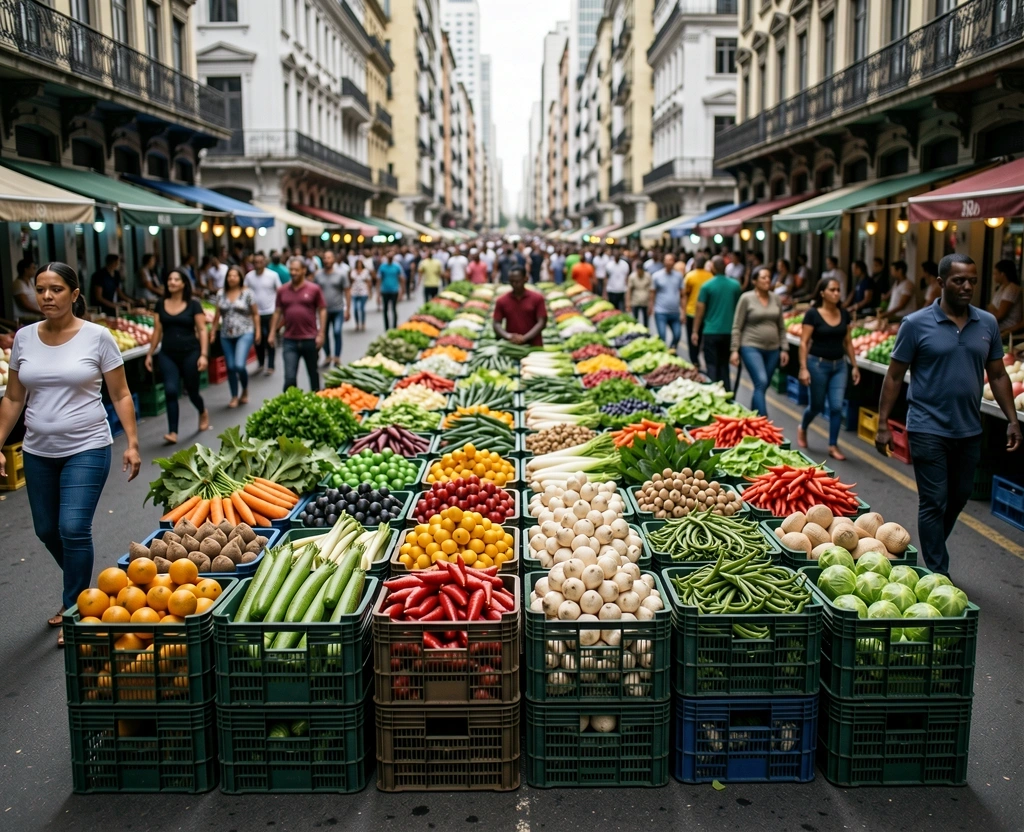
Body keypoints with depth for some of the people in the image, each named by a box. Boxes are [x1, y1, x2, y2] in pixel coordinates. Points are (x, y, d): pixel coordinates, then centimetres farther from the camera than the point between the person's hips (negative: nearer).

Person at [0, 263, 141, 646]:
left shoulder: (97, 337, -7)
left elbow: (120, 395, -3)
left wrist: (132, 444, -9)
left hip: (86, 449, -4)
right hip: (38, 452, 5)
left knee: (73, 529, -11)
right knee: (47, 531, 14)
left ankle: (74, 612, 6)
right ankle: (80, 589, 40)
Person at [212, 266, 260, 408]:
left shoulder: (247, 293, -3)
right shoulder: (221, 294, 7)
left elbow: (255, 314, 0)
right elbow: (217, 314, 13)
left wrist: (258, 331, -3)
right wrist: (213, 331, 10)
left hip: (244, 333, -4)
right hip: (226, 335, 4)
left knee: (239, 365, -16)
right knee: (230, 367, 5)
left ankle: (245, 390, 11)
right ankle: (234, 397, 19)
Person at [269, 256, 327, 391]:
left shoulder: (314, 289, -3)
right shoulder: (282, 290, 5)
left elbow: (322, 310, -1)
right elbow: (277, 312, 11)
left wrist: (321, 334, -7)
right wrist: (272, 332, 6)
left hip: (310, 339, -1)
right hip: (290, 340, 1)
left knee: (313, 374, 14)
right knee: (289, 377, -5)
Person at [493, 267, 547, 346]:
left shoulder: (537, 298, 2)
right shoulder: (502, 301, 6)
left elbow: (541, 323, -4)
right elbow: (497, 324, 3)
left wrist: (524, 338, -17)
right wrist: (508, 336, -17)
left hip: (533, 346, -1)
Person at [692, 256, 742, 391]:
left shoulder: (707, 286, -9)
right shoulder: (735, 285, 2)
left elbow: (700, 310, -6)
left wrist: (695, 331, 0)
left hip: (711, 331, -3)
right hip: (729, 331, 4)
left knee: (712, 366, 3)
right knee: (724, 364, 16)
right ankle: (726, 393, 17)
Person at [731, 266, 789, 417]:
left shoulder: (776, 299, 8)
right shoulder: (746, 298, -5)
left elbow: (781, 327, 13)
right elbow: (737, 327, -5)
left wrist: (784, 349, 8)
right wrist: (734, 350, -10)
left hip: (772, 349, 5)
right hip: (751, 347, -5)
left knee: (762, 386, 8)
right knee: (761, 383, -18)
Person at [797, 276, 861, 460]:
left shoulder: (844, 314, 5)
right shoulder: (812, 314, -9)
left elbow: (848, 342, 11)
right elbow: (804, 343, -11)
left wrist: (855, 366, 9)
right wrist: (803, 368, -17)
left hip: (839, 365, 4)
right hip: (818, 364, -4)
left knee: (837, 406, -3)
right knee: (817, 405, 8)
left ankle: (833, 446, 7)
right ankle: (802, 429, 38)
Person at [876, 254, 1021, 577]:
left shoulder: (988, 324, 5)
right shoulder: (916, 324, -8)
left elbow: (998, 375, 12)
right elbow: (894, 376, -4)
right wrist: (883, 424, -8)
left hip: (969, 430, 5)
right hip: (929, 429, -5)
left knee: (958, 498, 16)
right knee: (934, 502, 0)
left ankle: (933, 554, 36)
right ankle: (938, 574, 9)